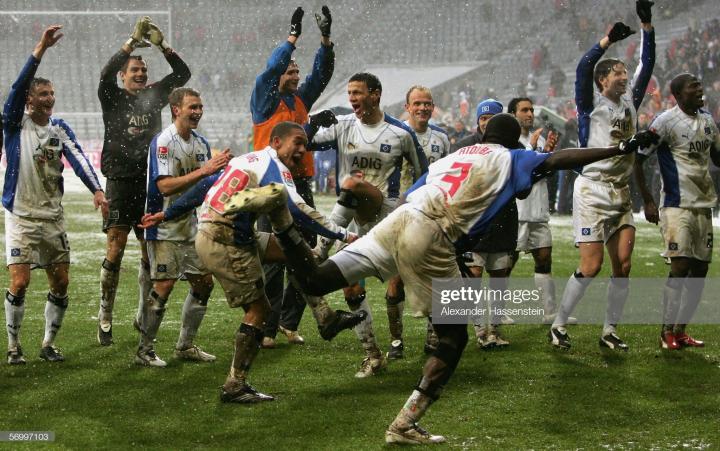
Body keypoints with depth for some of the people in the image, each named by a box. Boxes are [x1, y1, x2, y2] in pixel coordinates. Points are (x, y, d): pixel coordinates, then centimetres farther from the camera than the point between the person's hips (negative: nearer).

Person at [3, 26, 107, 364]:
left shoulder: (60, 129, 7)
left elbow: (78, 159, -8)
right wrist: (40, 50, -32)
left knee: (60, 285, 4)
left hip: (53, 217, 4)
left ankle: (48, 344, 19)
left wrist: (96, 190, -25)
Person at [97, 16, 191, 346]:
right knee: (115, 250, -9)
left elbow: (182, 74, 8)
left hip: (151, 182, 4)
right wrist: (134, 40, -20)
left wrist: (161, 44, -4)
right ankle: (105, 318, -4)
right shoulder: (113, 98, 3)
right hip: (120, 180, -4)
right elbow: (106, 73, -16)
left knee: (151, 253, 7)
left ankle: (144, 315, 18)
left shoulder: (154, 95, 13)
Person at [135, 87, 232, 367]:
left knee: (204, 282, 7)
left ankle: (185, 346, 18)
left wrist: (220, 169, -6)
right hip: (164, 226, -8)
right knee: (163, 286, -10)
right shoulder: (163, 142, -16)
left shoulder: (200, 142, 9)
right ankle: (144, 351, 0)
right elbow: (165, 186, -26)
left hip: (190, 225, 8)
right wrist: (204, 171, -28)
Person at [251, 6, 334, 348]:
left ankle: (289, 322, 19)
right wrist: (293, 36, -16)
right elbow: (271, 69, -15)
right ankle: (266, 329, -1)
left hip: (301, 187, 6)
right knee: (273, 262, -6)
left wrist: (326, 38, -3)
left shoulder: (301, 100, 16)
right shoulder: (265, 100, 0)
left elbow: (322, 73, 10)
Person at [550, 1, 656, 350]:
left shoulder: (630, 102, 12)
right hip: (592, 192, -6)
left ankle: (610, 332, 10)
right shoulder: (591, 105, -4)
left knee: (622, 265, 1)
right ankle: (558, 325, 6)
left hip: (621, 193, 6)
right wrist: (608, 40, -27)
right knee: (591, 267, -8)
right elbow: (583, 69, -21)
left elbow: (646, 65, 10)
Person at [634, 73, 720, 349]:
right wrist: (648, 202, -13)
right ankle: (667, 332, -3)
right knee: (680, 265, -13)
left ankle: (680, 330, 15)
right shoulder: (666, 122, -10)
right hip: (677, 205, -7)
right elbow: (637, 159, -10)